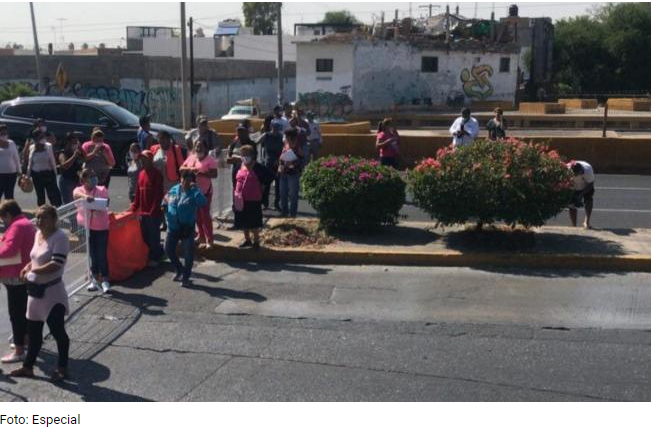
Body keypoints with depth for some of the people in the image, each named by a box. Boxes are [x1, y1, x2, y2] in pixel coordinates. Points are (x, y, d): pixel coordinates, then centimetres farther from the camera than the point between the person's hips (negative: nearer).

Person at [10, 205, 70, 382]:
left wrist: (33, 270, -18)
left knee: (57, 331, 1)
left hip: (52, 292, -9)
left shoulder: (59, 237, -18)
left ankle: (62, 368, 16)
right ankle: (28, 367, 32)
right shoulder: (38, 234, 8)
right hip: (35, 290, 9)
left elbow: (56, 264, -26)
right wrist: (28, 267, 3)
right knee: (33, 331, 18)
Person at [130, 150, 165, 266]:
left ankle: (155, 257, 14)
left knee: (153, 236, 0)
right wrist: (133, 207, 8)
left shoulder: (157, 174, -9)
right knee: (145, 237, 12)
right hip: (142, 212, 7)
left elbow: (159, 194, -14)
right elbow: (138, 192, 15)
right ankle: (159, 254, 25)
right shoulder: (141, 174, 12)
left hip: (153, 213, -7)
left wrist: (153, 210, -18)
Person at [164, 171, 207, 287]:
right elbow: (166, 200, 18)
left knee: (188, 253, 1)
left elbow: (203, 202, -31)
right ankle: (180, 270, 35)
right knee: (168, 249, 12)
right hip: (173, 227, 5)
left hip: (187, 228, -5)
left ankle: (185, 277, 18)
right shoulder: (174, 189, 2)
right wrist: (167, 215, 7)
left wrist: (195, 189, -31)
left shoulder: (194, 192, -12)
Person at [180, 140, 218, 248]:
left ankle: (209, 240, -3)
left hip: (205, 191, -6)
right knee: (197, 214, 15)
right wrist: (189, 168, -13)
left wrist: (201, 173, -27)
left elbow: (214, 174, -16)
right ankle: (201, 236, 30)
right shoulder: (191, 157, 8)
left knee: (205, 215, -7)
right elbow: (181, 168, 7)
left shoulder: (210, 159, -10)